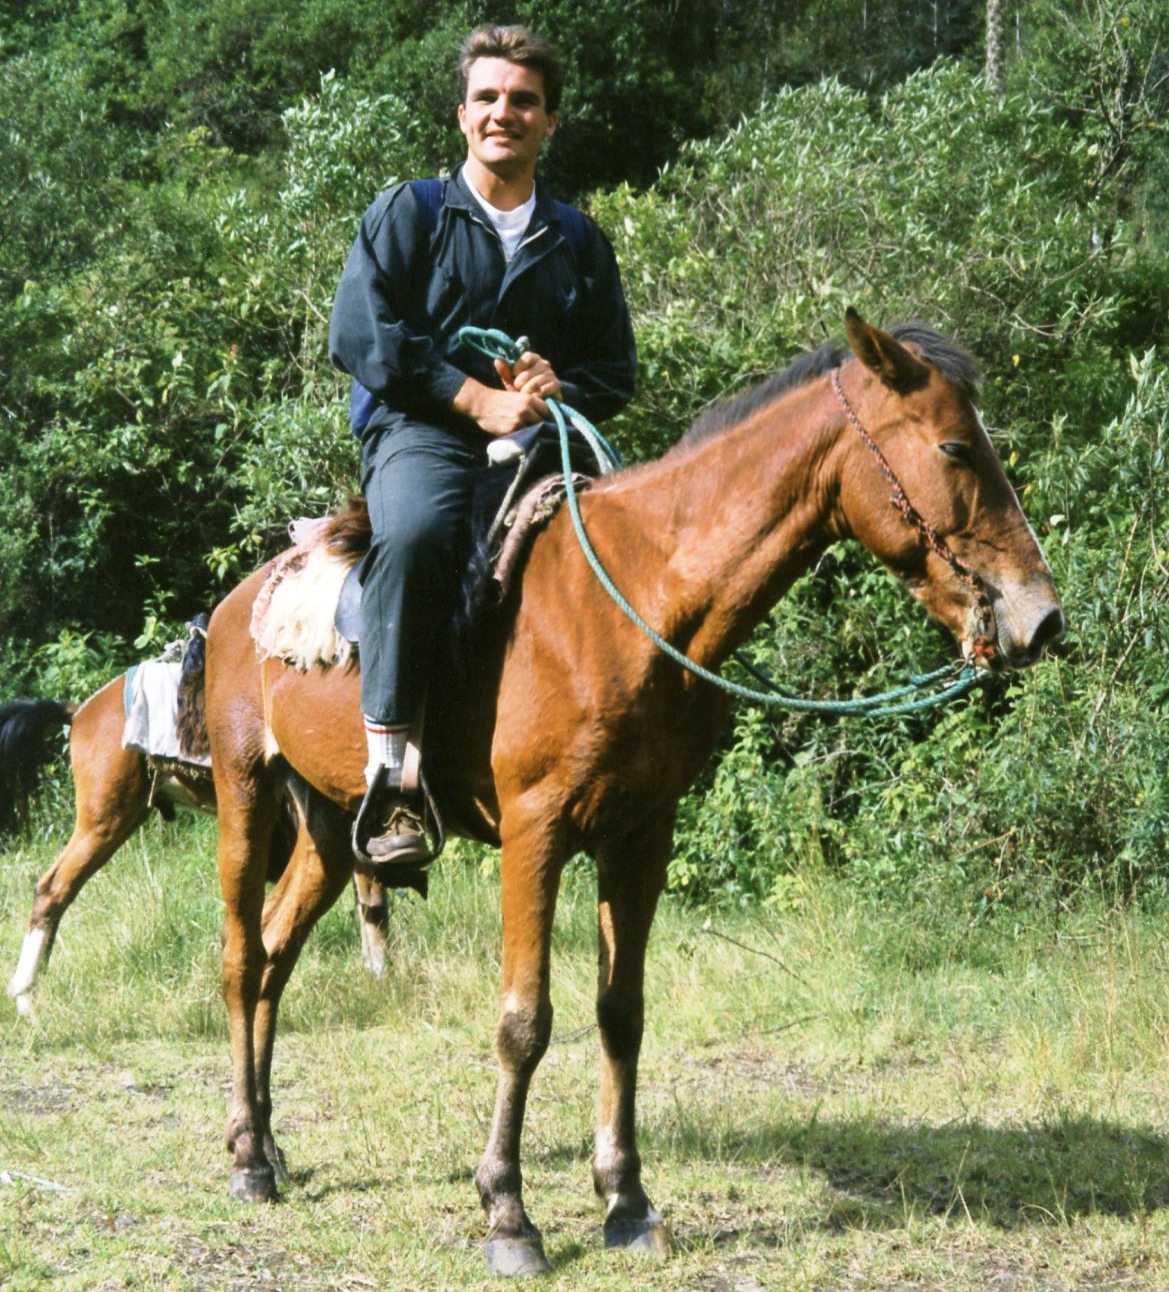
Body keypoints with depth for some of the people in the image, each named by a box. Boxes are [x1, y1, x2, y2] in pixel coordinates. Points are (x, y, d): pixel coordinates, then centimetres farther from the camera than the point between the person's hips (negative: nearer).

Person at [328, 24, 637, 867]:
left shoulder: (579, 243, 22)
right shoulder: (408, 214, 11)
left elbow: (617, 370, 21)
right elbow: (358, 335, -2)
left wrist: (558, 390, -4)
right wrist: (478, 400, -11)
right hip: (423, 434, -4)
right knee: (416, 531, -39)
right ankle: (388, 772, -38)